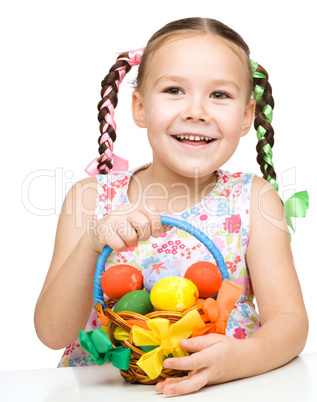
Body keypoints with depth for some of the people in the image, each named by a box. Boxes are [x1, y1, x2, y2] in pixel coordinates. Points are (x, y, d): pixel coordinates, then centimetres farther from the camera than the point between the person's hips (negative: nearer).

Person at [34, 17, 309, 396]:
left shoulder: (253, 199, -3)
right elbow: (52, 333, -6)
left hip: (227, 386, 1)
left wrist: (242, 357, -28)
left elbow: (290, 321, -8)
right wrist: (90, 245, -22)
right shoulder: (91, 197, -2)